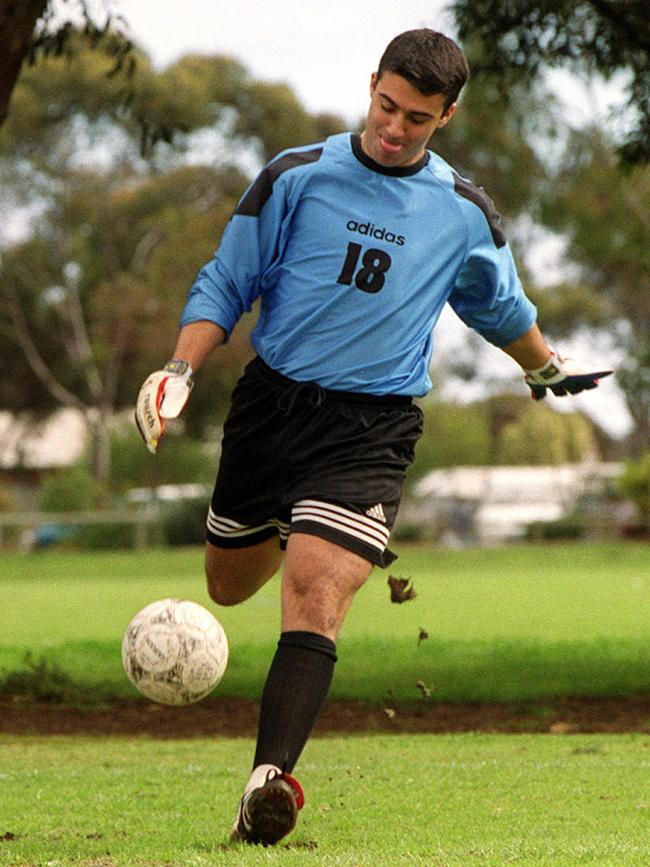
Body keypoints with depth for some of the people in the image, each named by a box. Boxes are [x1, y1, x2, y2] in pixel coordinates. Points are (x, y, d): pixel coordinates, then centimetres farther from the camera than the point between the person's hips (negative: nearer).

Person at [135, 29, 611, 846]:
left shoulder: (465, 215, 4)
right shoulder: (294, 178, -1)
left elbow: (499, 306, 25)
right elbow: (224, 284, 3)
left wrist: (548, 369, 38)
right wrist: (181, 369, -12)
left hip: (372, 430, -2)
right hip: (270, 402, 2)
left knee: (314, 591, -21)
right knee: (229, 587, 15)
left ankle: (269, 780, -32)